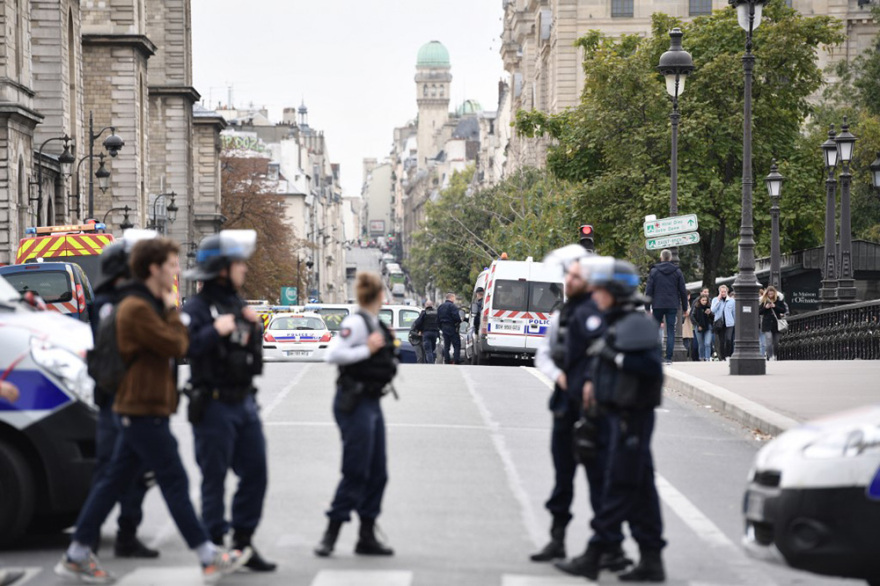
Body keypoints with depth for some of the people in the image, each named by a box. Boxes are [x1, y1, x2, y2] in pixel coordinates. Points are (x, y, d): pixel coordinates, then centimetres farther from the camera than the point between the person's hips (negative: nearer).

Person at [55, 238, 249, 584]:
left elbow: (176, 348, 17)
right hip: (144, 409, -10)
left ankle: (76, 556, 14)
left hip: (137, 409, 10)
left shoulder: (149, 305, 17)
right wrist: (172, 311, -6)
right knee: (175, 482, -5)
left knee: (115, 481, 11)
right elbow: (176, 346, -19)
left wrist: (169, 311, 4)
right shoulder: (137, 308, -17)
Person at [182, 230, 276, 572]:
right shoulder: (198, 308, -11)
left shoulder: (237, 304, 15)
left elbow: (254, 352, 21)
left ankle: (243, 542, 18)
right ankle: (215, 547, 6)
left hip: (245, 402, 8)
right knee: (214, 479, -2)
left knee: (255, 474, 8)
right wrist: (216, 331, -29)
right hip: (214, 405, -8)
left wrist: (254, 327, 3)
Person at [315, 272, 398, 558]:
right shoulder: (356, 322, -14)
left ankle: (367, 536, 15)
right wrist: (368, 349, -20)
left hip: (371, 403, 9)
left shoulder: (375, 324, 13)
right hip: (354, 403, -9)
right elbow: (333, 355, -23)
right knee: (355, 472, -8)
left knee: (377, 474, 9)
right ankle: (330, 534, 0)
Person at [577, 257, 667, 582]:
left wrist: (611, 354, -22)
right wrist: (595, 382, 11)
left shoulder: (636, 324, -13)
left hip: (633, 417, -10)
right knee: (640, 489, 10)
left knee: (620, 485, -6)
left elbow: (651, 366, -24)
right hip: (621, 415, 10)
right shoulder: (616, 324, 16)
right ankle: (651, 560, 13)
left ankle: (595, 552, -6)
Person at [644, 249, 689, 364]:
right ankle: (669, 358, -5)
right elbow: (683, 291, 6)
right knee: (671, 331, 0)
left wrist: (648, 308, 3)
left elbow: (648, 291, -1)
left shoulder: (654, 271, 1)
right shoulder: (677, 272, 4)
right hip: (672, 306, 1)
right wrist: (685, 308, 13)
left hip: (658, 306, 0)